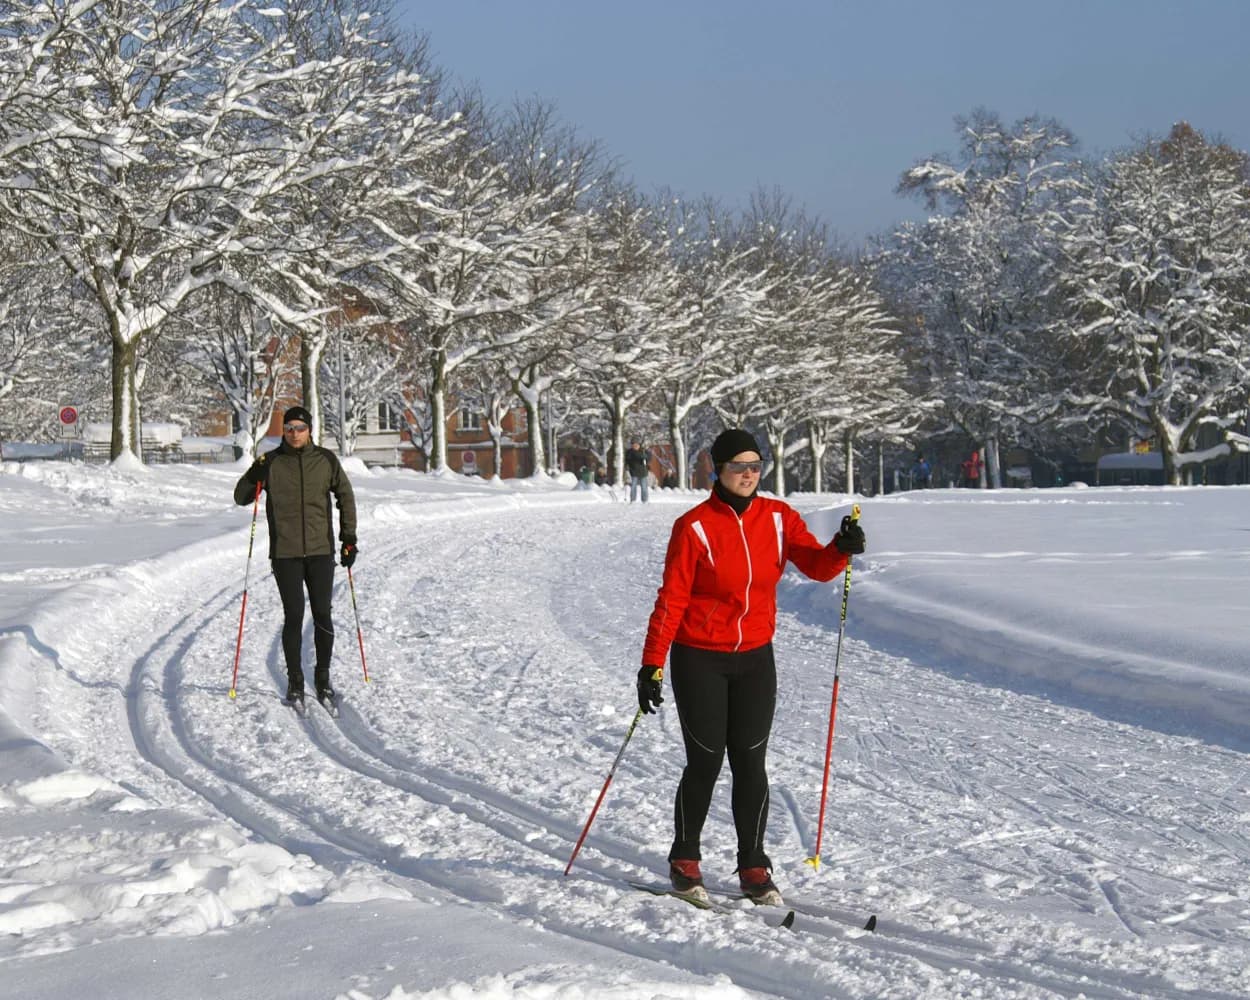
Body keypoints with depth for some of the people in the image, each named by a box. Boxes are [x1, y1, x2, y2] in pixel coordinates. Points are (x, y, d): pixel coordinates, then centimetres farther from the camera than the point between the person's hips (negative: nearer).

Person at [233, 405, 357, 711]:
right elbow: (241, 498, 4)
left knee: (322, 616, 2)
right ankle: (294, 681, 11)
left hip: (321, 551, 1)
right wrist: (254, 476, -17)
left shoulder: (326, 461, 3)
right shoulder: (271, 462, 1)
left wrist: (349, 538, 7)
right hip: (285, 553, -1)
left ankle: (323, 677, 16)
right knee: (293, 617, -1)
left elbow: (345, 496, 12)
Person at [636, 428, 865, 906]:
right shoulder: (695, 527, -11)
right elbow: (672, 599, -11)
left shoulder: (779, 518, 0)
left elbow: (816, 566, -7)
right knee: (705, 761, 1)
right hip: (700, 659, -3)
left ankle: (753, 867, 13)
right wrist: (652, 664, -13)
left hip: (755, 658, 3)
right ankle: (685, 860, 19)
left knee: (750, 763, 3)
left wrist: (841, 549, -29)